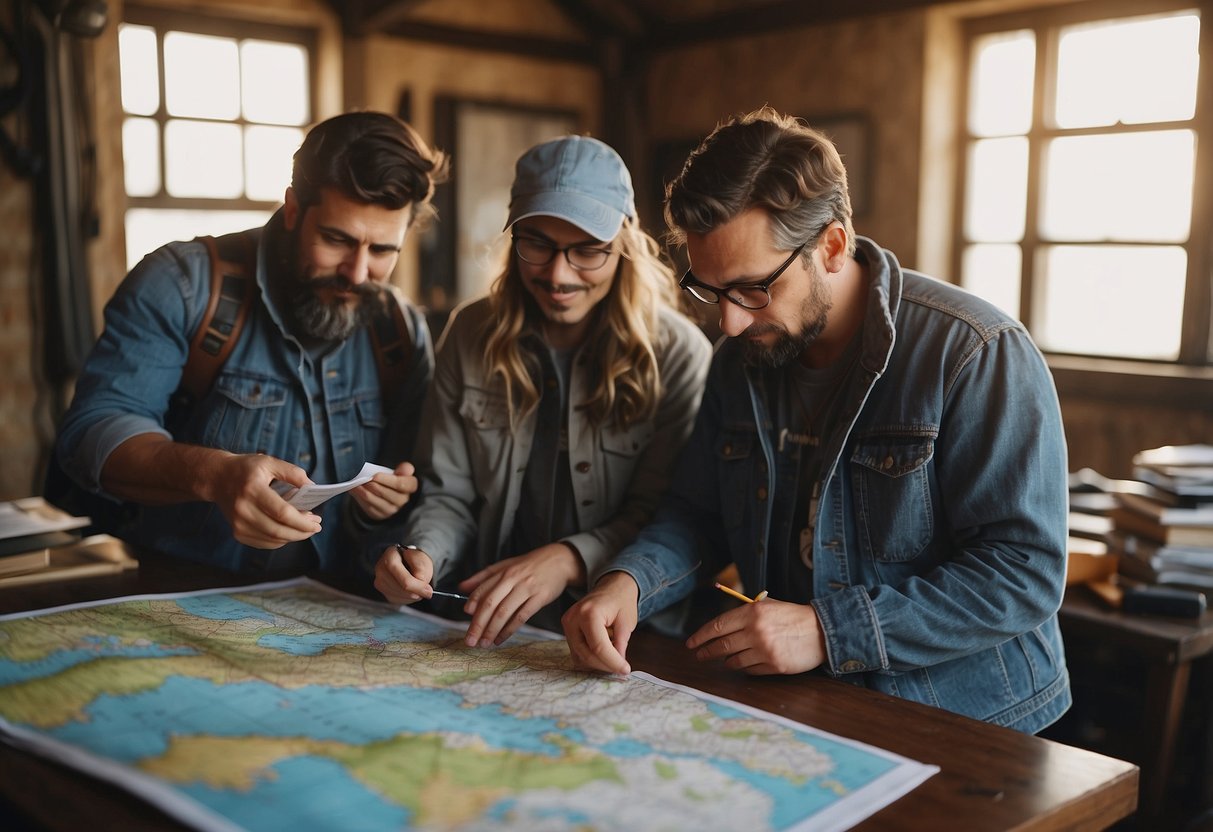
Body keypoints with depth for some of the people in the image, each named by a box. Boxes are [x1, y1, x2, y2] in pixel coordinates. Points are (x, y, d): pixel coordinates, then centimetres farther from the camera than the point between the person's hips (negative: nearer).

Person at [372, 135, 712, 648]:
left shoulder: (678, 355, -7)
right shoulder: (471, 335, 4)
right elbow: (448, 493, 6)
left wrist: (568, 559, -27)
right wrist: (422, 553, -15)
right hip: (480, 630, 6)